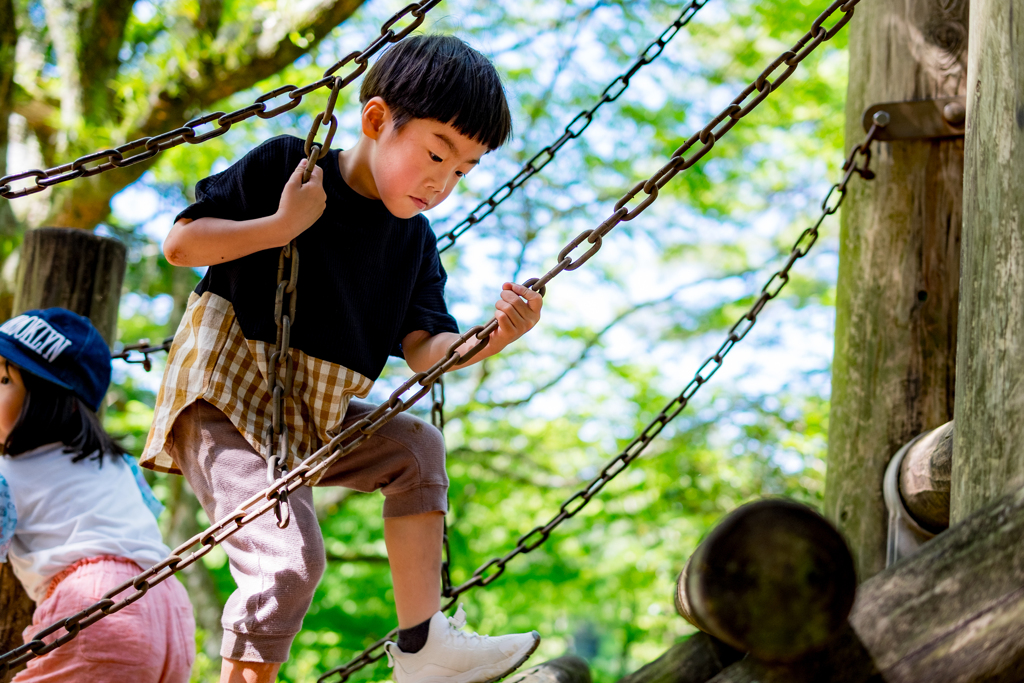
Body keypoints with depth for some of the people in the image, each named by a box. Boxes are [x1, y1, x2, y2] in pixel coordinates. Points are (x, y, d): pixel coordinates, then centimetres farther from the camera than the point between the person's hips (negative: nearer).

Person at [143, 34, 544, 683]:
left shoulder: (415, 241, 7)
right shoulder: (284, 166, -8)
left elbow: (424, 350, -4)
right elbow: (179, 243, -10)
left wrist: (495, 337, -23)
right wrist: (284, 225, -20)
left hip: (310, 421, 7)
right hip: (221, 396, -7)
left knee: (416, 446, -8)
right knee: (290, 554, -23)